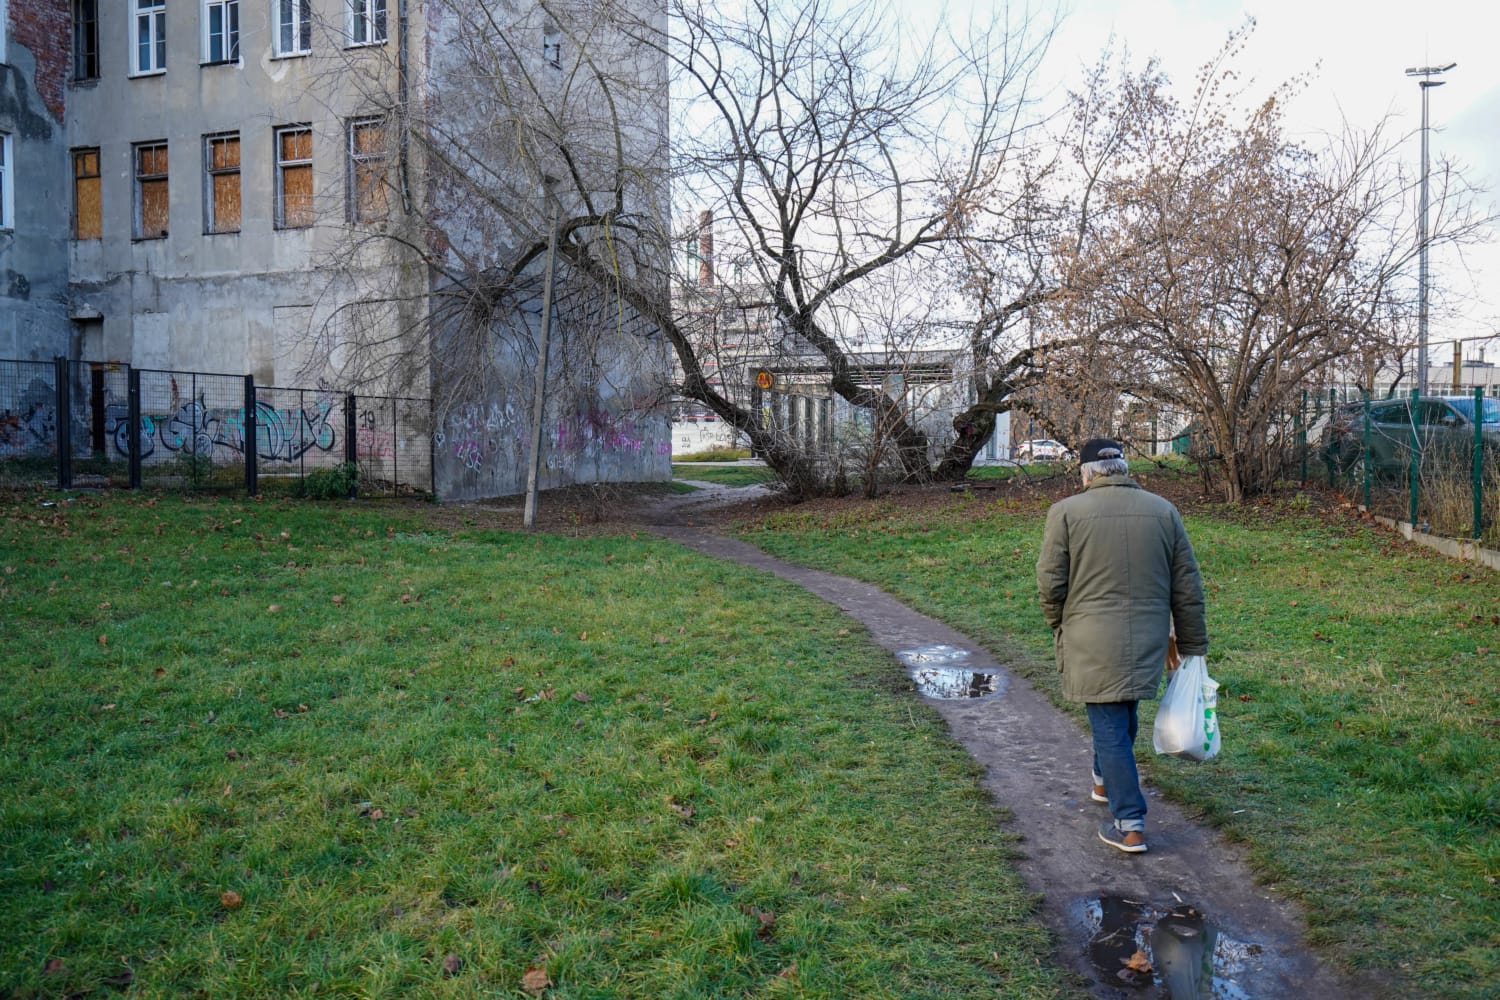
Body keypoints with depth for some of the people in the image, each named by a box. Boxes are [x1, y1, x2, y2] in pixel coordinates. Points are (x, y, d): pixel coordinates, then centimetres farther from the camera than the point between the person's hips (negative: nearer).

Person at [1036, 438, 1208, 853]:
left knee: (1109, 727, 2)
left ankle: (1130, 825, 4)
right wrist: (1192, 643, 15)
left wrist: (1060, 627, 11)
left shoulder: (1066, 512, -7)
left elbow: (1050, 584, -7)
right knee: (1123, 717, 23)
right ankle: (1106, 782, 45)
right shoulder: (1164, 511, 4)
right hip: (1148, 643, 4)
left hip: (1093, 644, -4)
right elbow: (1187, 588, 7)